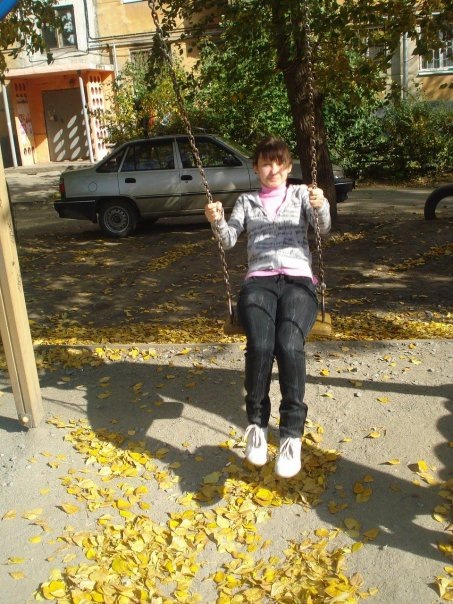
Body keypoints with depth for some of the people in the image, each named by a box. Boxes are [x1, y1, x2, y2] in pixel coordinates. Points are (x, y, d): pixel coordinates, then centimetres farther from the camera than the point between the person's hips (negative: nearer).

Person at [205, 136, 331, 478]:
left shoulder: (301, 194, 19)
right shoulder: (246, 201, 23)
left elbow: (324, 227, 2)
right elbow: (229, 240, 9)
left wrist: (321, 206, -20)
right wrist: (217, 221, -13)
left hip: (298, 278, 0)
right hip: (259, 280, 1)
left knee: (289, 345, -31)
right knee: (260, 345, -30)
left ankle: (292, 433, -22)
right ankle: (256, 424, -11)